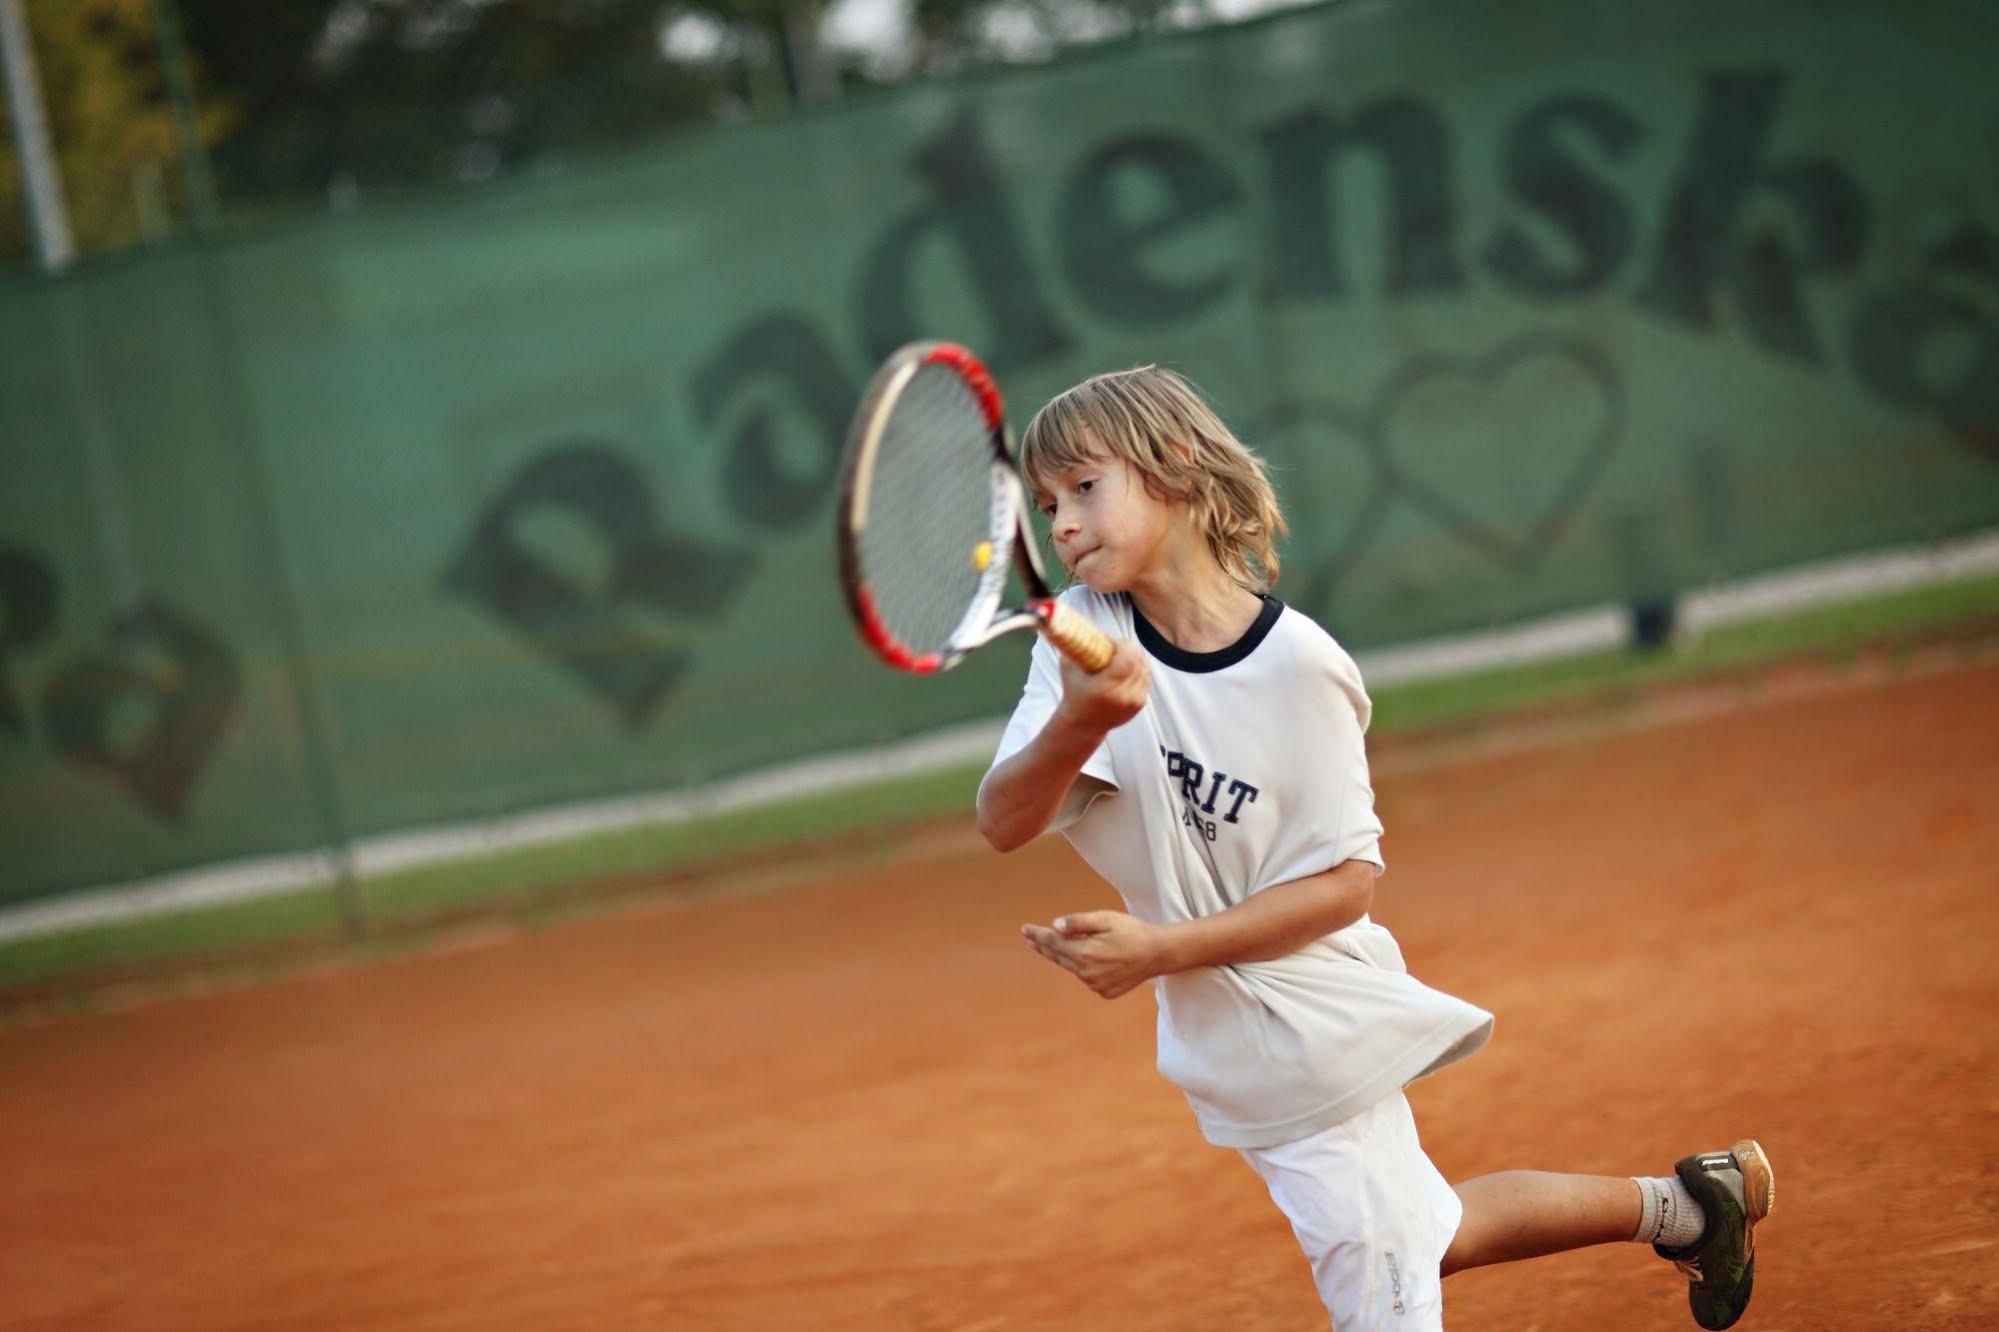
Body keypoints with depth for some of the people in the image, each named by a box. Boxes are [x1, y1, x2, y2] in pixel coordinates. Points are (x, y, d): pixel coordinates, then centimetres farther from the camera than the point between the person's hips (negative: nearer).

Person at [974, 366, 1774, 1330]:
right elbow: (1002, 824, -20)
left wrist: (1159, 948, -24)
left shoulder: (1297, 663, -19)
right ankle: (1679, 1205, 39)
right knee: (1426, 1233, 19)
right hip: (1226, 1039, 5)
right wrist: (1078, 722, -41)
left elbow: (1344, 883, -16)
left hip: (1311, 1039, -5)